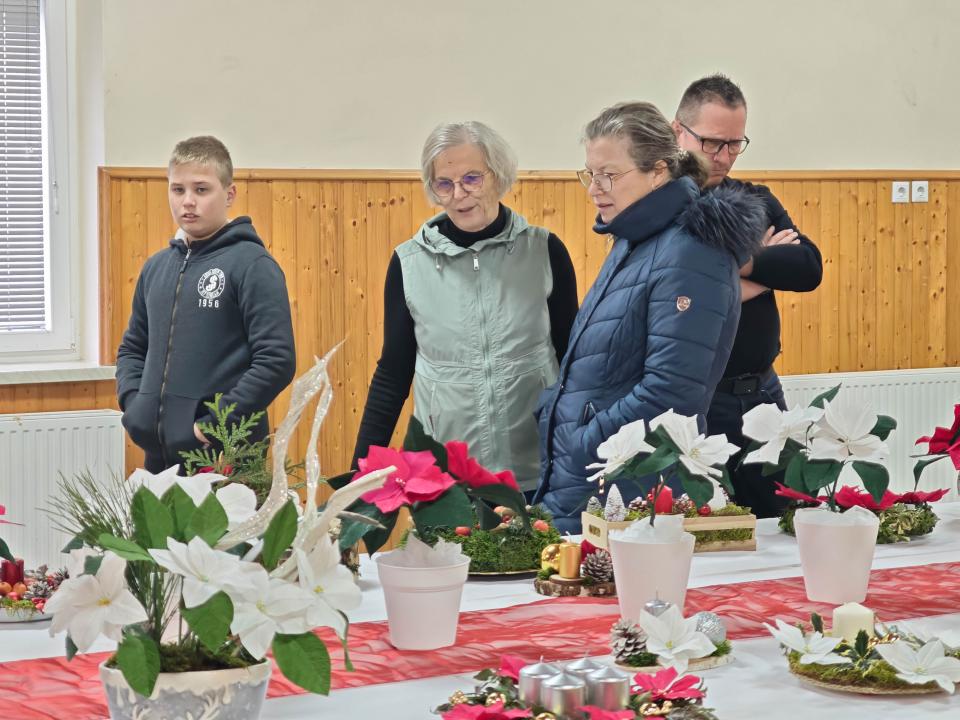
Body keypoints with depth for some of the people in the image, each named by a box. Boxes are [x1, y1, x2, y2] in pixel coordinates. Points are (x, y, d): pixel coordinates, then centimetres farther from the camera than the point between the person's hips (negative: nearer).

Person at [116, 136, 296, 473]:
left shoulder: (252, 265, -7)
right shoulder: (156, 268, 13)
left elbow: (277, 361, -14)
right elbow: (132, 348, 23)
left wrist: (216, 423, -16)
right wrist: (134, 402, 4)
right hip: (159, 453, 6)